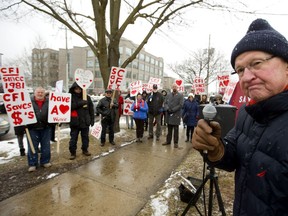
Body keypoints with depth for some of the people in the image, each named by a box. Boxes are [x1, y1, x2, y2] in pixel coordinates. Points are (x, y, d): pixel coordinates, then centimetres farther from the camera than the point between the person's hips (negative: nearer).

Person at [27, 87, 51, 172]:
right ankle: (32, 164, 20)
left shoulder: (49, 101, 2)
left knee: (46, 146, 11)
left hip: (46, 128, 2)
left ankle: (45, 161, 26)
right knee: (32, 147, 6)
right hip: (32, 128, -1)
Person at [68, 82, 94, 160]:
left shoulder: (87, 97, 2)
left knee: (85, 137, 14)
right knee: (73, 138, 6)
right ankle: (72, 152, 20)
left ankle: (85, 150, 31)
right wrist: (80, 103, -25)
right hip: (75, 122, -2)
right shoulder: (71, 97, -1)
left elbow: (91, 109, 4)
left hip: (85, 121, 2)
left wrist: (92, 120, 2)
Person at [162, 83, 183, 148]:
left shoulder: (180, 95, -1)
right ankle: (168, 141, 24)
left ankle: (176, 142, 13)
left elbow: (180, 105, -10)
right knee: (169, 129, 13)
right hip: (169, 114, 4)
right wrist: (167, 109, -10)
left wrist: (172, 110, -14)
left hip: (176, 115, -3)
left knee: (176, 129, 4)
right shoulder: (168, 95, 11)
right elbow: (165, 103, 8)